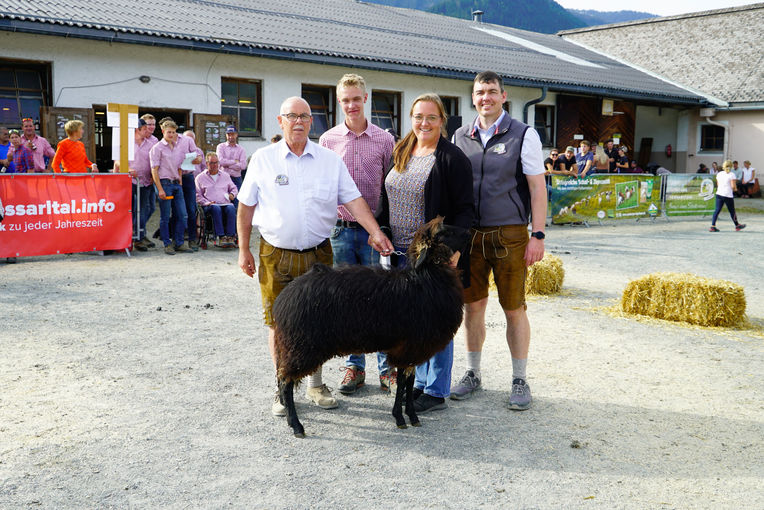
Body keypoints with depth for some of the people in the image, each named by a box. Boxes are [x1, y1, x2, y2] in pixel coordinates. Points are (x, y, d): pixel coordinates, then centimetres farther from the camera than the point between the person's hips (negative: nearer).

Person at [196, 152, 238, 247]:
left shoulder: (225, 175, 25)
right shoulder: (200, 177, 16)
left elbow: (234, 188, 30)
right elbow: (197, 195, 10)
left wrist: (232, 194, 6)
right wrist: (207, 203, -7)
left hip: (226, 203, 2)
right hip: (210, 205, -2)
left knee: (231, 208, -34)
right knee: (216, 209, -38)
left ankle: (230, 236, -39)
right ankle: (221, 236, -41)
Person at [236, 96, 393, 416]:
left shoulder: (330, 160, 4)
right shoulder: (263, 159, 2)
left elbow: (353, 199, 2)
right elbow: (246, 207, 5)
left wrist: (376, 233, -10)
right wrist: (243, 250, 3)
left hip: (318, 254, 1)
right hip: (276, 254, -1)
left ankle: (316, 385, 24)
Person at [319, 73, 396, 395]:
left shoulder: (384, 140, 3)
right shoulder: (328, 140, 5)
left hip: (375, 230, -1)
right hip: (340, 230, 1)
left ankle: (387, 368, 13)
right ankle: (355, 367, 19)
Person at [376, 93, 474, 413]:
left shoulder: (453, 158, -8)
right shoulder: (401, 154, 13)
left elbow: (465, 209, -10)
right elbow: (387, 201, 21)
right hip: (402, 252, 7)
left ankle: (437, 392, 11)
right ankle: (421, 381, 27)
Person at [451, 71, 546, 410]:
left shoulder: (523, 135, 0)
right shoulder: (460, 137, 10)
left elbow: (537, 187, -3)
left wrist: (537, 235, -9)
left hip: (509, 234, -3)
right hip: (469, 234, 3)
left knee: (514, 309, 2)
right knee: (473, 305, 8)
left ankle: (520, 380, 13)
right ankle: (473, 373, 22)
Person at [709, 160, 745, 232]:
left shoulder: (719, 174, 8)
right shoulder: (731, 175, -8)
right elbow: (733, 186, -14)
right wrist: (735, 188, 9)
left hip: (719, 194, 4)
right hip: (728, 195, -4)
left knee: (717, 210, 2)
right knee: (732, 211, 10)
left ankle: (713, 226, -8)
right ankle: (737, 225, 27)